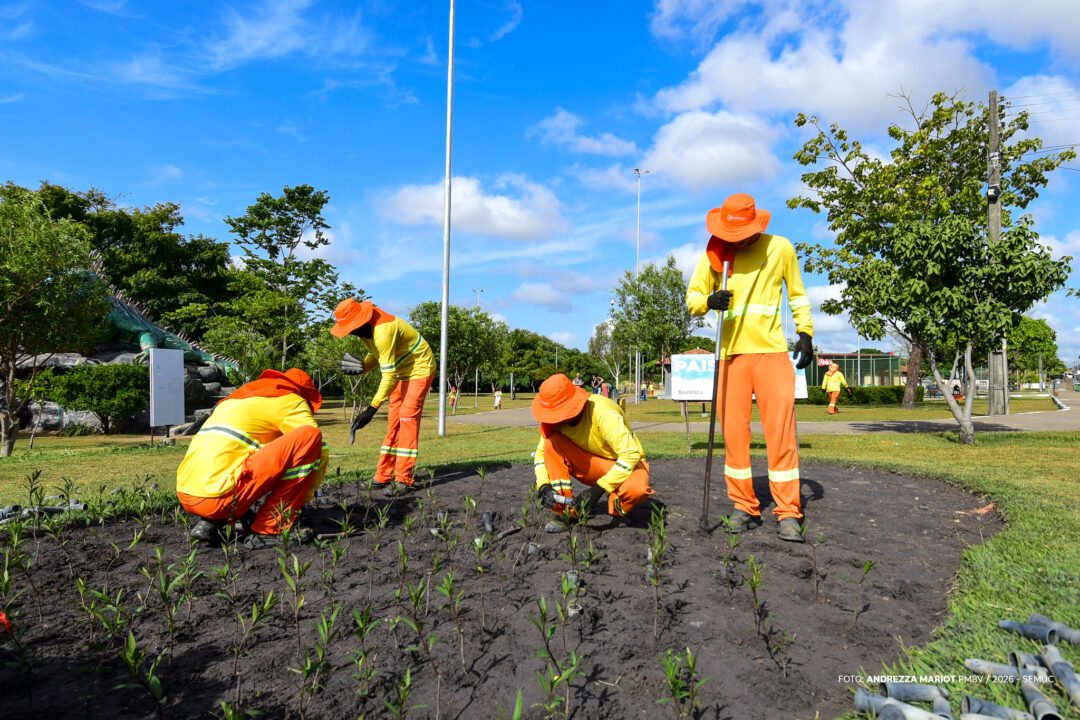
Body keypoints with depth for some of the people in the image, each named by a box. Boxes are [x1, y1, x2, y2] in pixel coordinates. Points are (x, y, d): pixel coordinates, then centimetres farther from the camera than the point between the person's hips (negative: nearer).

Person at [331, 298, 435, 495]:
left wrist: (371, 409, -36)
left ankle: (403, 480, -17)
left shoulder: (383, 331, -33)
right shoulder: (366, 328, -4)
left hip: (419, 369, -9)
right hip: (401, 372, 9)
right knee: (393, 423, 6)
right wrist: (361, 367, -11)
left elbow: (389, 375, -34)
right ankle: (383, 476, 8)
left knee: (407, 418, -16)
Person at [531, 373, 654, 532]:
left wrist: (598, 489, -35)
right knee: (552, 442, -20)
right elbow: (541, 452, 0)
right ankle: (564, 511, -15)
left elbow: (631, 454, -34)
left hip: (625, 464, -4)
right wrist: (544, 487, -18)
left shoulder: (603, 413, -31)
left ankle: (617, 508, -3)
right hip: (592, 465, 5)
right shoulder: (558, 418, -13)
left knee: (637, 489, -40)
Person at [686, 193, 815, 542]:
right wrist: (708, 300, -14)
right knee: (734, 431, 2)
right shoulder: (715, 253, 6)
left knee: (781, 429, -7)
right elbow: (692, 296, 9)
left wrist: (805, 332, 6)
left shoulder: (780, 247, 5)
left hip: (771, 350, -2)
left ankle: (789, 513, 0)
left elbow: (798, 294, 15)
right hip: (731, 352, 2)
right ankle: (745, 507, 14)